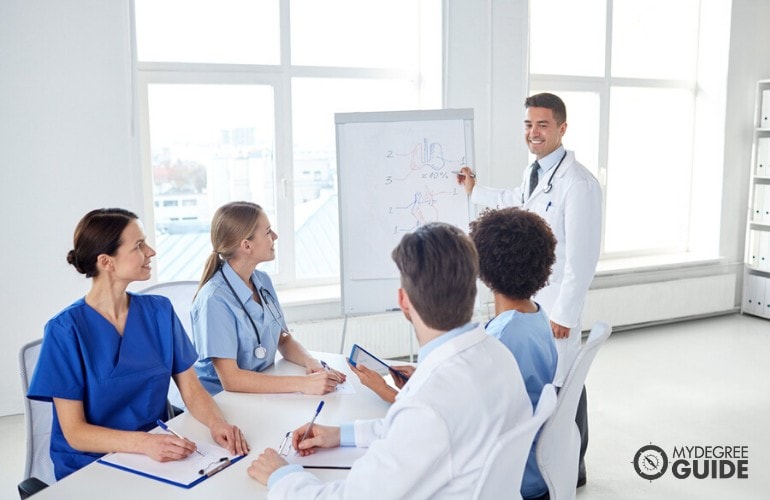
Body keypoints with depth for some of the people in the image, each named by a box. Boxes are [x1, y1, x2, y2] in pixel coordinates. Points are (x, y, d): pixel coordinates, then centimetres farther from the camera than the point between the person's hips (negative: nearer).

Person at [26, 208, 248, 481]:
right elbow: (75, 432, -12)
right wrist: (143, 443, -28)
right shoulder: (66, 329, -12)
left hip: (160, 456, 4)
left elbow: (192, 389, 1)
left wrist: (217, 423, -20)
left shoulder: (159, 310, 0)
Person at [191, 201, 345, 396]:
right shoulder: (214, 300, -20)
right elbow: (230, 379, -22)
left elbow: (284, 340, 10)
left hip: (261, 392, 6)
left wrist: (311, 362, -10)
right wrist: (303, 383, -26)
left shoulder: (263, 281, 3)